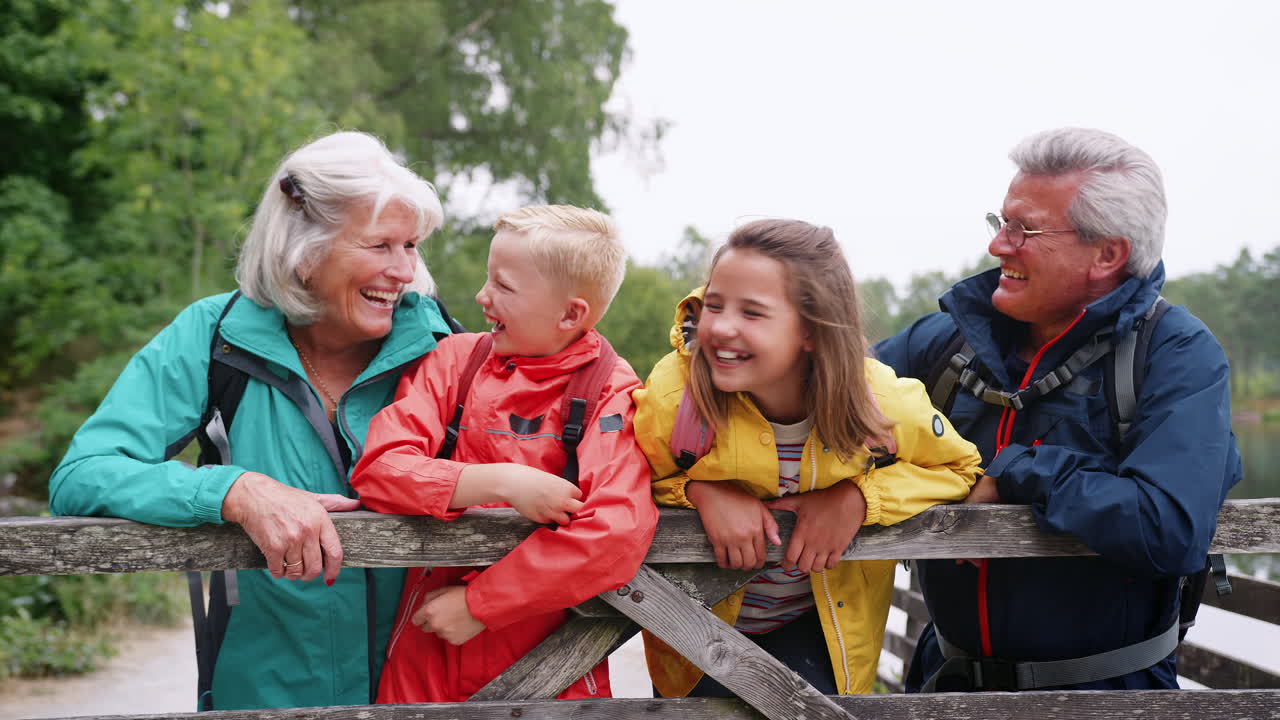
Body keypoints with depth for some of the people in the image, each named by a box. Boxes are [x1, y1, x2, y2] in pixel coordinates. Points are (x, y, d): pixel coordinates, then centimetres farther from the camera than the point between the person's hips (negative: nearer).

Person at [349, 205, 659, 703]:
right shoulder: (455, 358, 2)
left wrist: (477, 604, -19)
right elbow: (377, 469, -9)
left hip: (550, 662, -2)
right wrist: (502, 482, -21)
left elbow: (617, 531, -24)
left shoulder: (611, 392, -9)